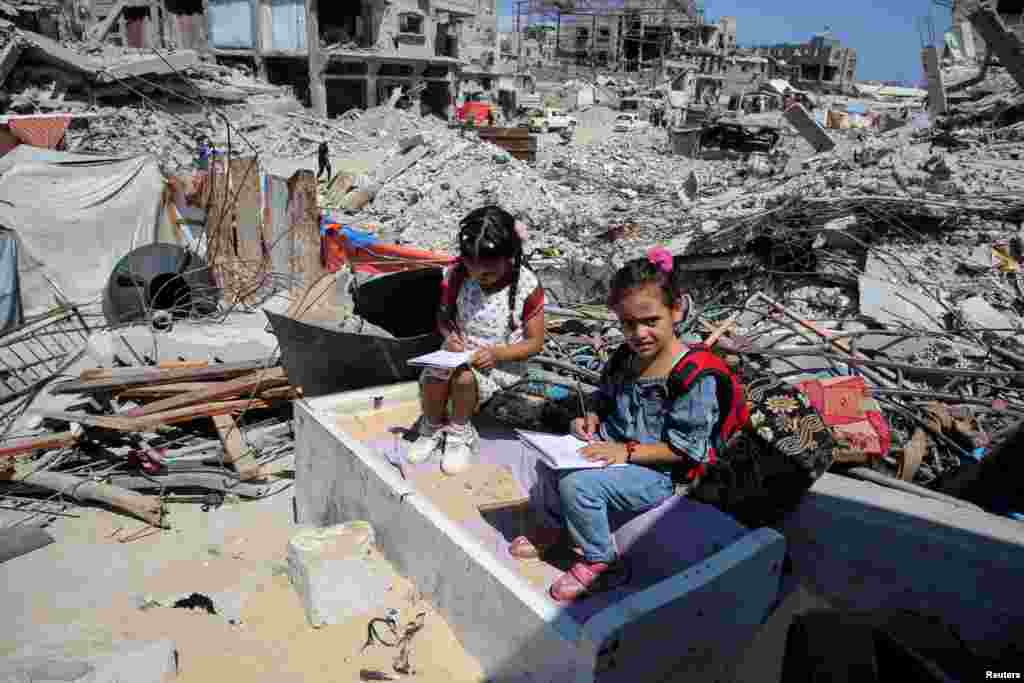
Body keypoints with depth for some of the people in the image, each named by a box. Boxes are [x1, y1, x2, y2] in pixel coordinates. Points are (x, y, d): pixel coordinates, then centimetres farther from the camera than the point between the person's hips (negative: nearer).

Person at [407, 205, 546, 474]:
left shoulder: (526, 285, -18)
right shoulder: (457, 274, -9)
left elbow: (535, 342, -11)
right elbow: (444, 315, 7)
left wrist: (496, 354, -25)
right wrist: (450, 335, -16)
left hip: (503, 361, -3)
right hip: (460, 350, 3)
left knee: (464, 377, -33)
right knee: (432, 378, -26)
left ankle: (460, 432, -1)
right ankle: (432, 429, 8)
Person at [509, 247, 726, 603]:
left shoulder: (694, 376, -24)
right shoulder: (624, 358, 0)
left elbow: (684, 448, -21)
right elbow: (606, 398, 19)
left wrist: (628, 451, -25)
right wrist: (592, 419, -2)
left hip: (658, 471, -8)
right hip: (614, 446, 8)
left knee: (578, 484, -23)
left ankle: (601, 562, 0)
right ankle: (553, 525, 24)